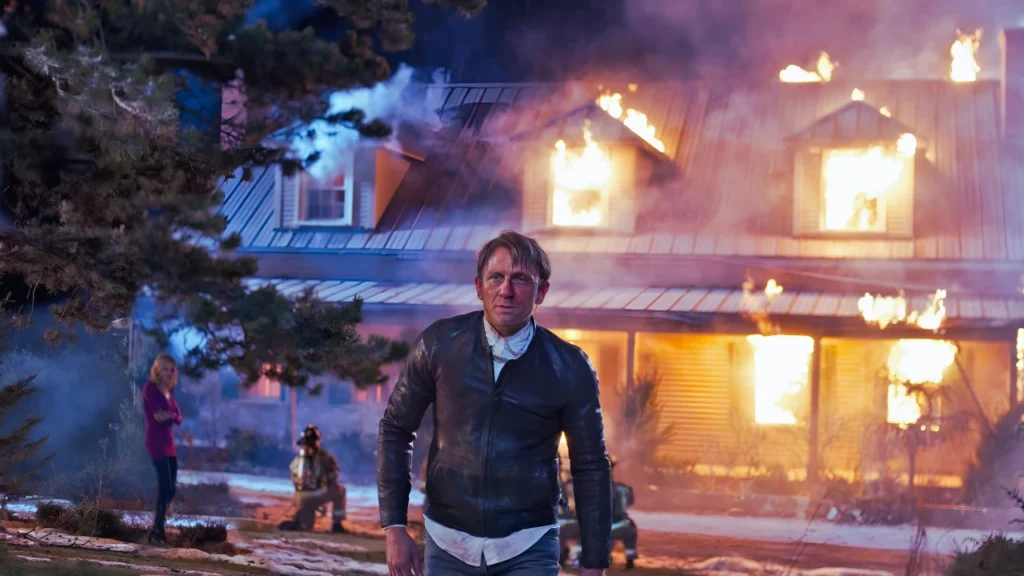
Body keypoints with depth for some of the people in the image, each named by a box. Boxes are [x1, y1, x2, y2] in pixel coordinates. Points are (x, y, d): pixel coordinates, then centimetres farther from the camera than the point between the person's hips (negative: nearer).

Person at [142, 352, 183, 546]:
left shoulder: (169, 391, 15)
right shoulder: (150, 387, -8)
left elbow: (178, 417, 6)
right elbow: (158, 414, -18)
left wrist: (169, 416, -13)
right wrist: (171, 415, -4)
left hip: (169, 442, 8)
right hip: (156, 441, -8)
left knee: (171, 488, 8)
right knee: (165, 486, -13)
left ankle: (158, 528, 17)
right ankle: (157, 532, -10)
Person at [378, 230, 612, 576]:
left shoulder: (569, 368, -7)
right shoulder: (440, 344, -6)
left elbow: (591, 468, 0)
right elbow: (395, 430, 4)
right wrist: (394, 527, -1)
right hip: (447, 545, 2)